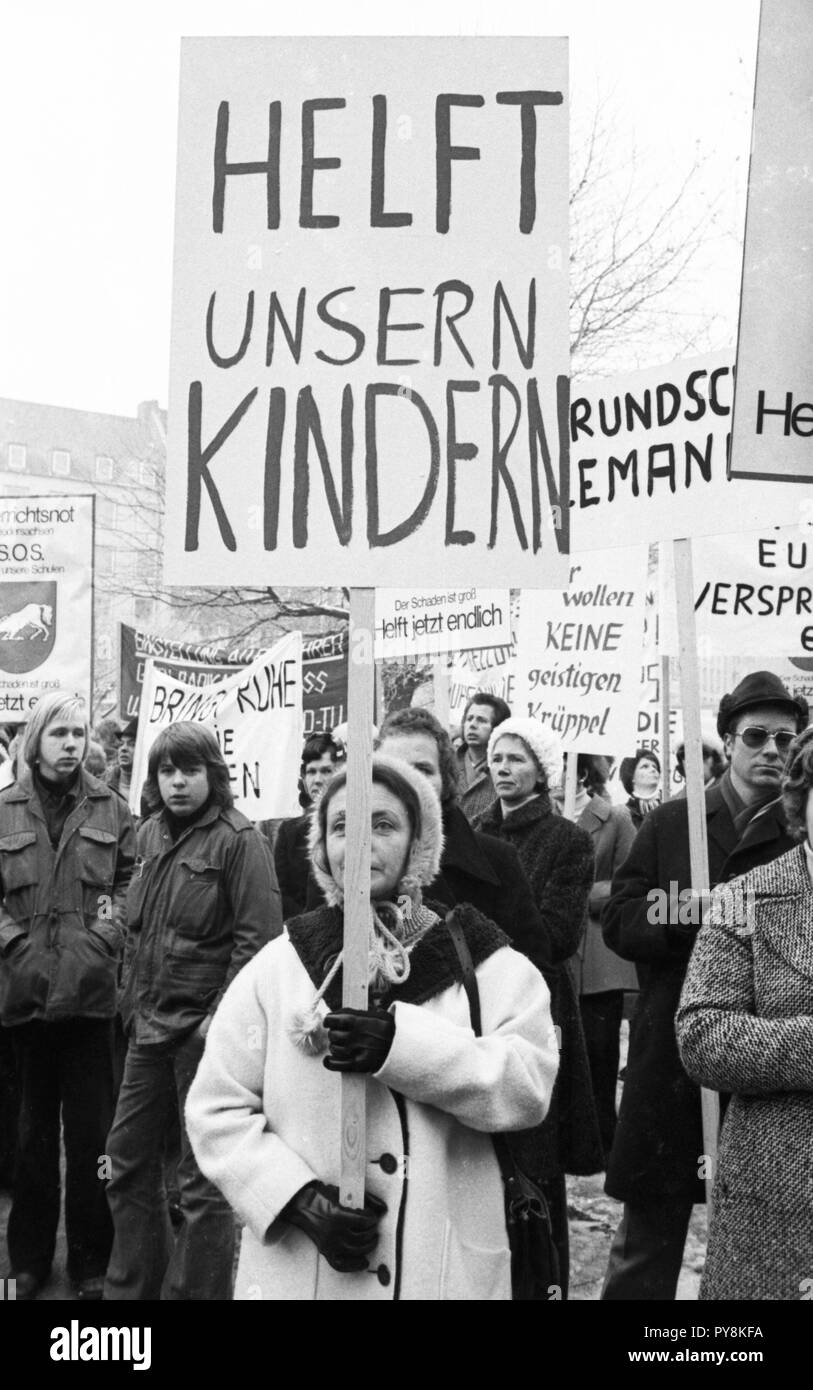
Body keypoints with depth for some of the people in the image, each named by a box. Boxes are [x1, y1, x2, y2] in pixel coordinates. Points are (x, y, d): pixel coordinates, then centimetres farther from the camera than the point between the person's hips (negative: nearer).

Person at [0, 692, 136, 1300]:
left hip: (91, 990, 0)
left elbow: (131, 880, 6)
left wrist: (106, 932, -9)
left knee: (91, 1128, 4)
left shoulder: (110, 808, 4)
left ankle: (91, 1261, 15)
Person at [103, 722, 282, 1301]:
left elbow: (258, 937, -16)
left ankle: (196, 1291, 12)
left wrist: (222, 1017, -18)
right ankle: (131, 1287, 29)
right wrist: (135, 1001, 12)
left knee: (204, 1178, 1)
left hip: (205, 1027, -7)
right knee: (128, 1160, 14)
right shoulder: (152, 834, 11)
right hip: (150, 1024, 8)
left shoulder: (239, 840, -11)